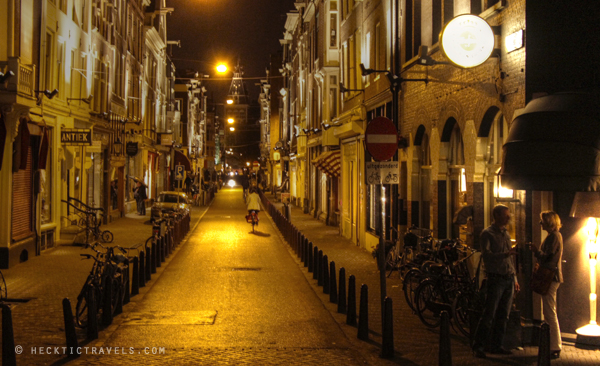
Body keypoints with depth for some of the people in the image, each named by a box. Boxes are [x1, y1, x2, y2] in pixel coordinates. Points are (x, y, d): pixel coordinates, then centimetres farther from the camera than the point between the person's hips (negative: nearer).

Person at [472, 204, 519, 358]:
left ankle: (496, 346, 16)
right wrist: (505, 254, -32)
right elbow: (487, 255, -19)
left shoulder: (506, 234, 17)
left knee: (503, 315, 8)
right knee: (489, 314, -9)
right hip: (495, 279, -7)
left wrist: (514, 278, 20)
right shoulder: (487, 234, -6)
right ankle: (478, 346, -3)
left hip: (508, 279, 7)